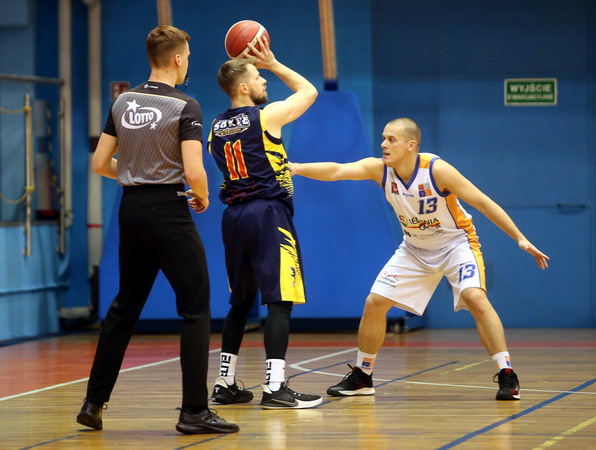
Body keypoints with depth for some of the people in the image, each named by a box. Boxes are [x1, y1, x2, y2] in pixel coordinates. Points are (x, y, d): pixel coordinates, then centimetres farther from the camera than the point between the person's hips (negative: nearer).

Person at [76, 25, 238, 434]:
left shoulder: (123, 103, 7)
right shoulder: (185, 107, -11)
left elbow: (100, 164, 9)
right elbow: (194, 172, -19)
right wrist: (203, 197, 1)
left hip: (132, 209, 6)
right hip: (169, 210, -6)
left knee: (124, 307, 16)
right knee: (196, 309, 0)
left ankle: (94, 403, 18)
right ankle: (195, 412, -3)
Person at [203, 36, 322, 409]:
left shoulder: (217, 128, 10)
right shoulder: (267, 116, -7)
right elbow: (309, 91, 7)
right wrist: (274, 64, 15)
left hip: (234, 217, 7)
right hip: (268, 213, -7)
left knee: (241, 303, 16)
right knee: (280, 301, -8)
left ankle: (225, 384, 18)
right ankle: (275, 387, -15)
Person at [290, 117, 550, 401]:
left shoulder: (436, 170, -27)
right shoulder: (380, 169, -16)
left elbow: (482, 202, -21)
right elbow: (337, 170, -29)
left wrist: (520, 239, -22)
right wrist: (297, 168, -47)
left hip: (455, 242, -5)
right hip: (415, 248, 5)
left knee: (475, 298, -27)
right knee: (374, 303, -2)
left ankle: (506, 375, -19)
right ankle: (362, 377, 16)